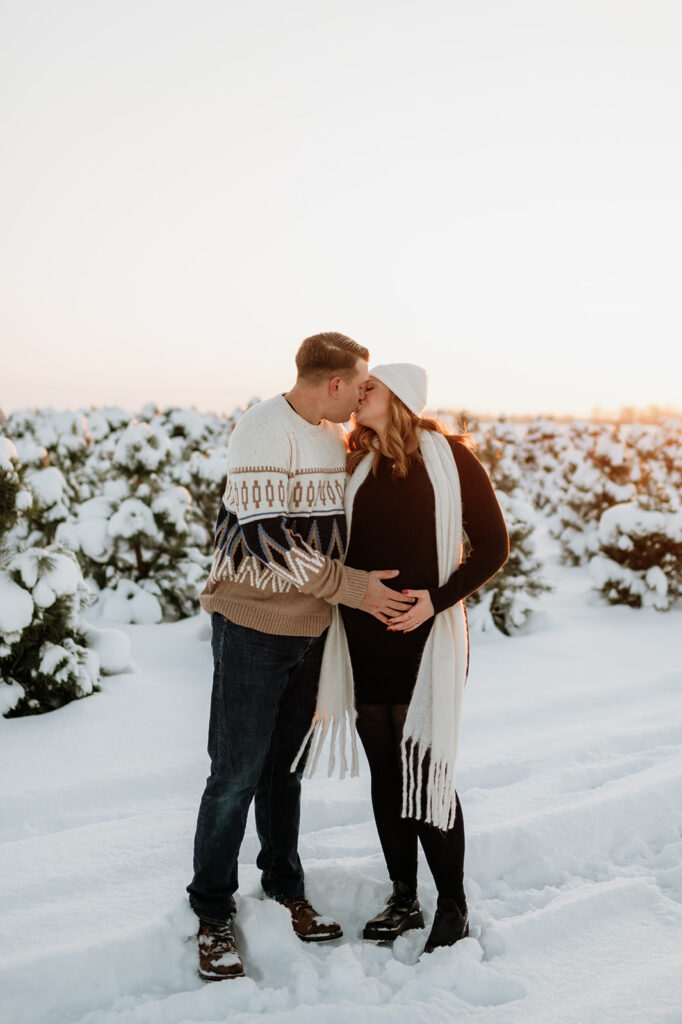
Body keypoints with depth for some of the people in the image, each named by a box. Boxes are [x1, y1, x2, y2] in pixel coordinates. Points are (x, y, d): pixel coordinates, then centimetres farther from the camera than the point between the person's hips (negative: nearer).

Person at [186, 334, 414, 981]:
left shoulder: (335, 435, 9)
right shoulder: (263, 430, -16)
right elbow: (266, 540, -23)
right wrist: (352, 588, -19)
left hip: (311, 628, 7)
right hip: (253, 624, -7)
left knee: (285, 767, 17)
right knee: (237, 776, 2)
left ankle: (285, 887, 33)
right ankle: (212, 915, 18)